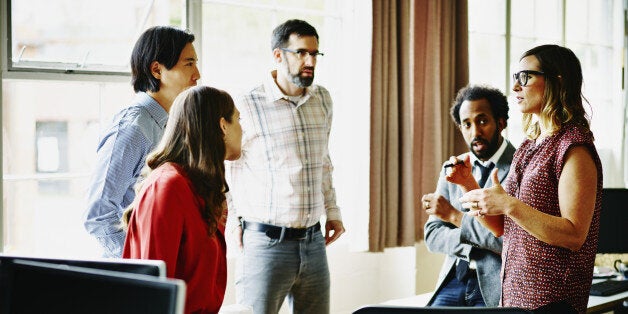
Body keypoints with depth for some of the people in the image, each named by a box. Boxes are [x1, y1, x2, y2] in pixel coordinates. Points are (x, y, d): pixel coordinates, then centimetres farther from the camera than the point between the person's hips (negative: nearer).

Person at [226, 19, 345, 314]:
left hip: (314, 242, 6)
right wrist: (235, 221, -2)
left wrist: (332, 211, 20)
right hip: (266, 242, -5)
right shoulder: (248, 106, -10)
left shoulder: (323, 100, 9)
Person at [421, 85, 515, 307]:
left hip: (496, 287, -5)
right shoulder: (451, 169, 12)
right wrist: (479, 242, -10)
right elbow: (432, 235, 7)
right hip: (453, 279, 5)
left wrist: (454, 215, -13)